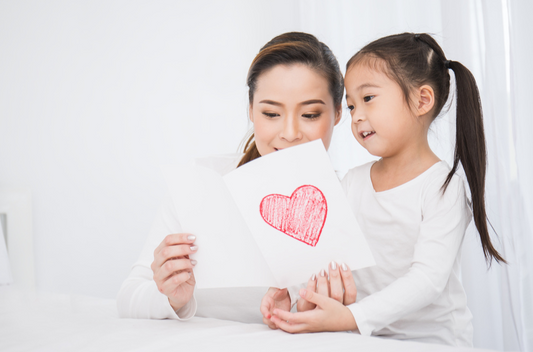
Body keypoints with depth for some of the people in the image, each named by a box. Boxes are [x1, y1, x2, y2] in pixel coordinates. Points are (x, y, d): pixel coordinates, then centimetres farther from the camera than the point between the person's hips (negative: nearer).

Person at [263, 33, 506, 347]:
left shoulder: (442, 187, -9)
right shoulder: (352, 182, 8)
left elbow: (429, 278, -17)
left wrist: (350, 317, -27)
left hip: (433, 339, -3)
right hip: (366, 338, 3)